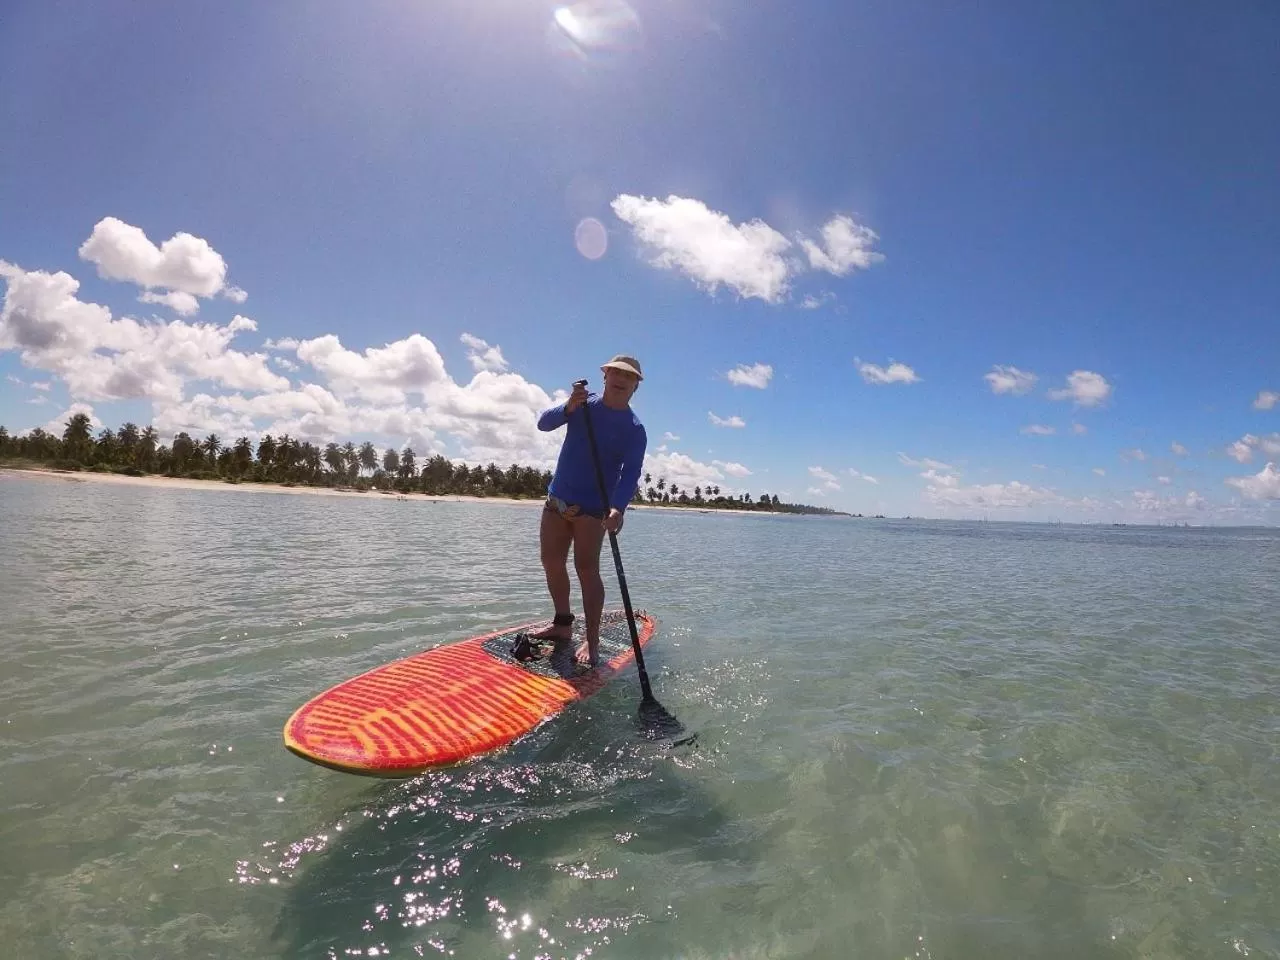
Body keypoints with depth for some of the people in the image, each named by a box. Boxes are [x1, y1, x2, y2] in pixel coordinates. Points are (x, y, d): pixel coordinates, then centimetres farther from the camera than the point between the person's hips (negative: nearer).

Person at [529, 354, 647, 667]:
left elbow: (630, 474, -17)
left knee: (586, 569, -13)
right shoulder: (583, 404, 6)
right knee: (552, 562, 11)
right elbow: (544, 422, -6)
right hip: (557, 499, 5)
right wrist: (568, 408, -27)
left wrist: (618, 507, -36)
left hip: (592, 507, -5)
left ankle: (592, 644, -7)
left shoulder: (634, 429, -6)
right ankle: (562, 624, 28)